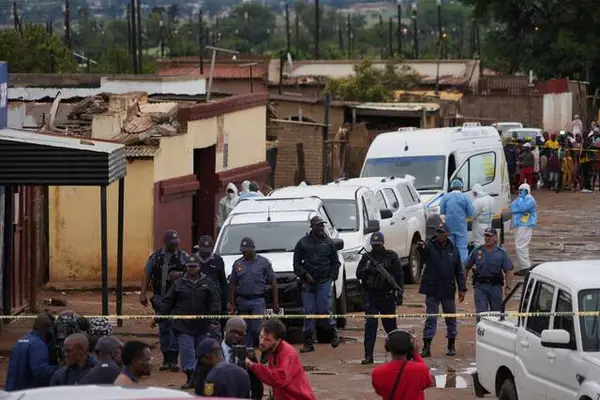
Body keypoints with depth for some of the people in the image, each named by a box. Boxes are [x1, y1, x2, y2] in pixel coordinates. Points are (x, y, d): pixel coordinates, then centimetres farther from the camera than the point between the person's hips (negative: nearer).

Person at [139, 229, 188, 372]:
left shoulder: (183, 257, 3)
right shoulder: (155, 257, 8)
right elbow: (147, 275, 8)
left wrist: (181, 274, -16)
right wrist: (143, 293, 0)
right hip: (160, 298, 3)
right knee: (163, 328, 8)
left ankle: (173, 359, -7)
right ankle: (166, 359, 16)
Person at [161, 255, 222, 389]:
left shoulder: (208, 283, 3)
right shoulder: (179, 284, 5)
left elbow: (215, 302, -2)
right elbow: (168, 302, 7)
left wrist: (213, 320, -11)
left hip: (202, 326, 1)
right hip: (183, 325, 0)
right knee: (187, 350, -10)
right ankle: (190, 377, -12)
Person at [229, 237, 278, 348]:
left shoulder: (263, 263, 1)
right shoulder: (237, 264, 9)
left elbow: (273, 283, 2)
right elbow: (233, 285, 13)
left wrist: (275, 303, -3)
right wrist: (232, 303, 6)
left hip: (258, 301, -3)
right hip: (242, 301, 3)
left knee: (257, 329, -12)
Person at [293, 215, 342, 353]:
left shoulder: (329, 242, 8)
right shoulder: (303, 243, 5)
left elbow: (335, 262, 14)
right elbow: (296, 263, 6)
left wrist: (332, 276, 2)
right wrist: (305, 274, -7)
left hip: (324, 281, -1)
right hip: (308, 283, 1)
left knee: (324, 309, -9)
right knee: (309, 312, 1)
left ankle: (333, 332, 15)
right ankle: (308, 342, 5)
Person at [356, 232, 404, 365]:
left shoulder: (392, 257, 2)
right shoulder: (366, 257, 7)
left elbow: (399, 276, 3)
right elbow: (358, 274, 3)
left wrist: (400, 293, -4)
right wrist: (366, 269, -18)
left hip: (387, 296, -1)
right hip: (371, 296, 1)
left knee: (390, 324, 8)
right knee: (370, 325, -7)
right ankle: (368, 356, -9)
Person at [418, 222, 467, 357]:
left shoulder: (453, 250, 6)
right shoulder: (430, 246, -3)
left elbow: (459, 271, 10)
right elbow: (424, 253, -27)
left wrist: (462, 289, 5)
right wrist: (421, 247, -51)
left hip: (448, 290, 3)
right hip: (432, 289, -3)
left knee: (451, 319, 11)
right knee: (430, 319, -3)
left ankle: (451, 346, 22)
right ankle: (426, 347, -3)